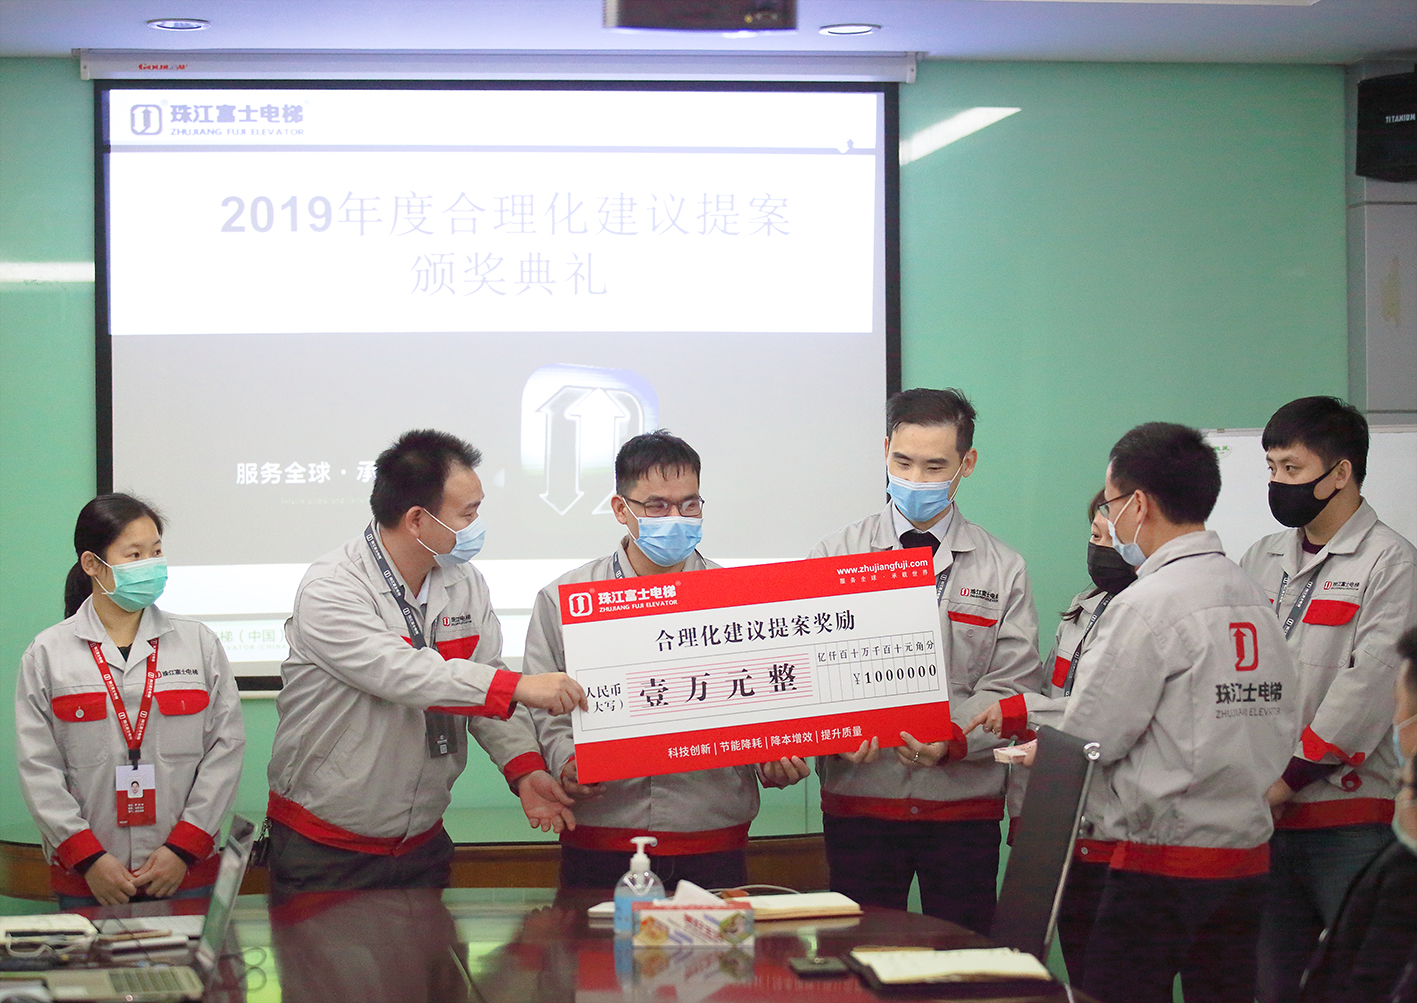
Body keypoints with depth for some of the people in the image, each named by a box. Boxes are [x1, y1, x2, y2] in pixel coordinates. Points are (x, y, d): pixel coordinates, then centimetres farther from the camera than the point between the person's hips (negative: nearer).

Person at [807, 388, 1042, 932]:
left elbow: (1013, 688, 2)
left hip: (964, 803, 1)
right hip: (860, 795, 0)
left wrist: (951, 738, -17)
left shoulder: (1003, 571, 8)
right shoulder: (837, 555, 7)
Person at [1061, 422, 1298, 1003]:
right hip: (1247, 852, 8)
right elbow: (1284, 725, 14)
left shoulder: (1148, 605, -14)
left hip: (1162, 859, -8)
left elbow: (1086, 741, -13)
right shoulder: (1252, 596, 9)